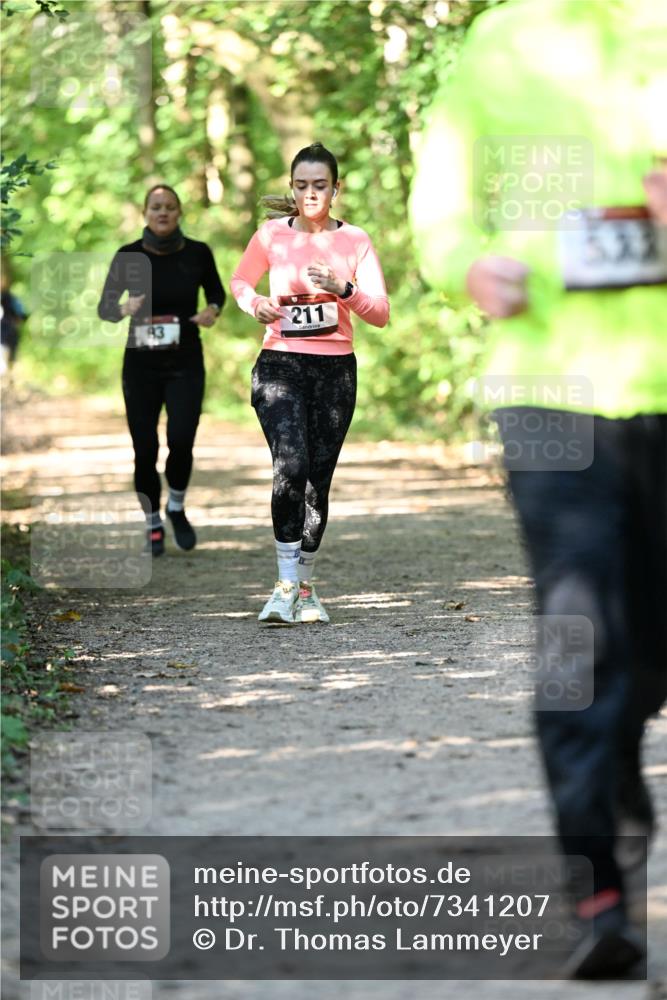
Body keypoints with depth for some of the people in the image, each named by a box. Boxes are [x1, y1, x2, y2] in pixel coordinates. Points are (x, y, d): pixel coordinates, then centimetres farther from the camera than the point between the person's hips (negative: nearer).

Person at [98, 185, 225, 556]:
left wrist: (213, 310, -9)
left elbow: (217, 292, 13)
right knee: (145, 449, 0)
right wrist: (124, 310, -22)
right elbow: (104, 308, 0)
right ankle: (154, 525, 21)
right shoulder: (128, 256, -6)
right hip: (141, 364, 0)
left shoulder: (198, 253, -4)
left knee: (181, 441, -15)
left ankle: (177, 508, 14)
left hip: (186, 363, 0)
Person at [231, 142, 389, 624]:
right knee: (290, 467, -21)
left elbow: (381, 314, 0)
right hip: (280, 366, -1)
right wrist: (255, 303, -2)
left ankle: (305, 587, 18)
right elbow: (240, 280, 19)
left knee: (318, 480, 3)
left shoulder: (354, 241, 3)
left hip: (335, 370, 1)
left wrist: (344, 290, -17)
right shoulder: (272, 235, 2)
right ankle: (286, 584, -15)